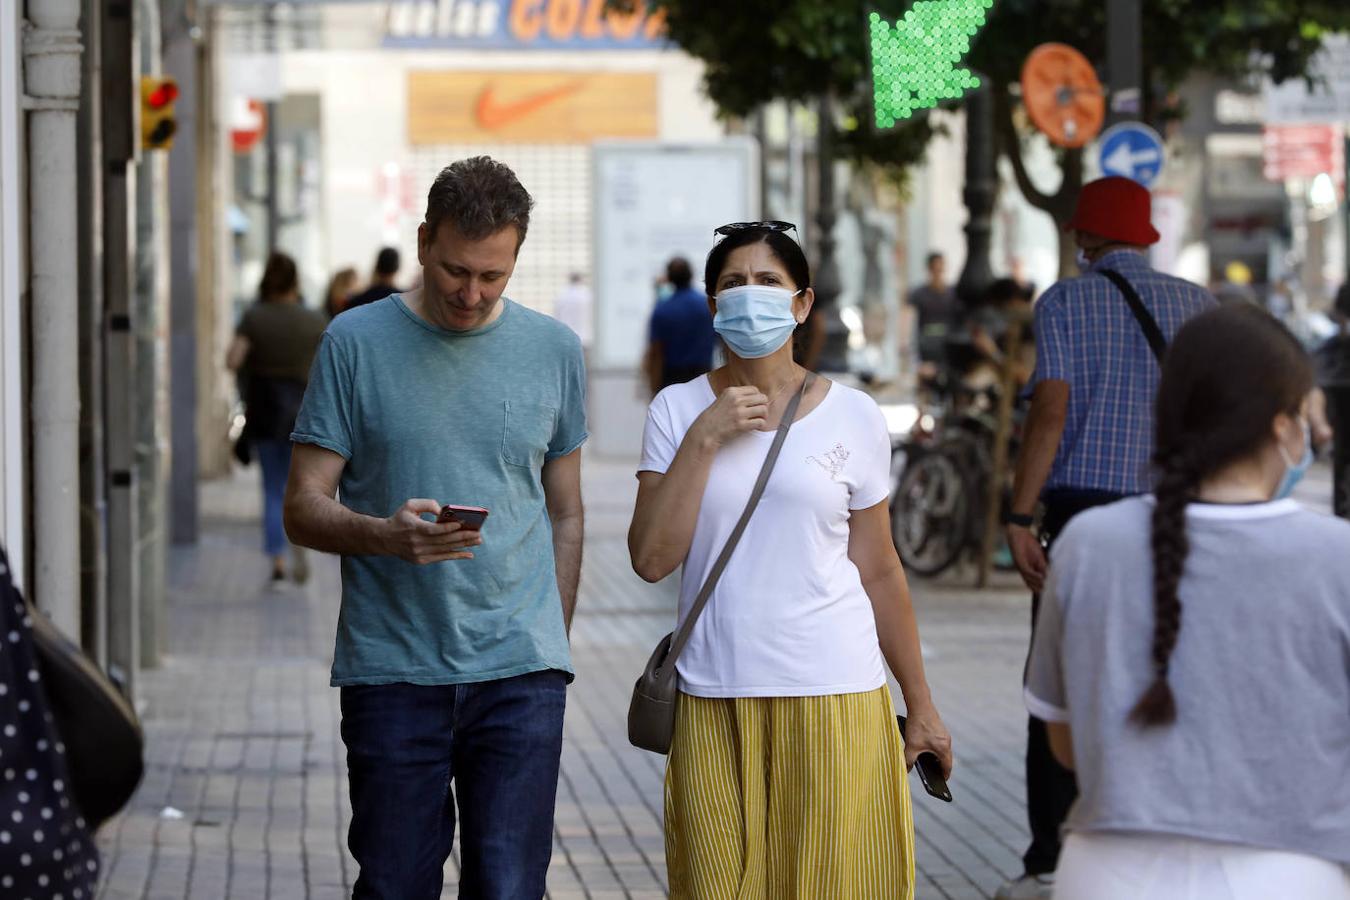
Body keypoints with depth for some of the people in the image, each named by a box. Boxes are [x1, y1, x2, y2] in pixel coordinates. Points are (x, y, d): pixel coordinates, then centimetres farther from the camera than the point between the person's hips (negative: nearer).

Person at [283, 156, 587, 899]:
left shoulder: (553, 350, 8)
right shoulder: (356, 342, 0)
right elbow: (304, 509, 0)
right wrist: (385, 536, -20)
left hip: (520, 671, 1)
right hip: (390, 670, -1)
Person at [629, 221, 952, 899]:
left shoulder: (852, 416, 4)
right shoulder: (677, 410, 4)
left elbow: (878, 571, 8)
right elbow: (651, 559, -5)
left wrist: (921, 707, 10)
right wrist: (703, 438, -12)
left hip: (835, 697, 0)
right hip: (715, 701, 0)